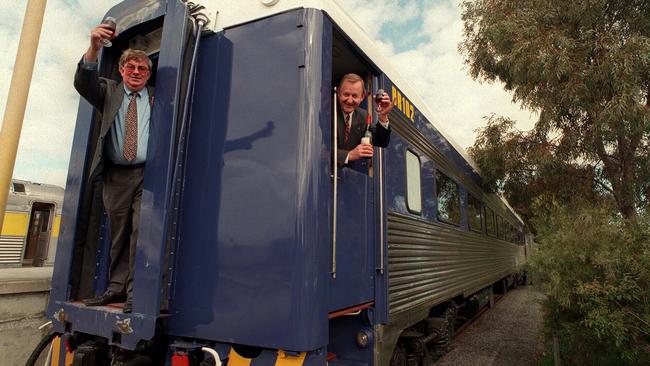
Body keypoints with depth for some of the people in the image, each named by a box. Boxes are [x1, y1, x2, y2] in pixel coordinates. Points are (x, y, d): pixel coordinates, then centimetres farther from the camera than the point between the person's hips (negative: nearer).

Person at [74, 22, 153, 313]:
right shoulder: (109, 91, 13)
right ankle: (117, 287, 15)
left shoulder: (157, 98, 13)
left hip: (147, 174, -2)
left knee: (141, 230, -11)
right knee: (118, 233, 7)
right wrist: (94, 48, -20)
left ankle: (136, 292, -7)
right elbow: (83, 83, -5)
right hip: (116, 175, 2)